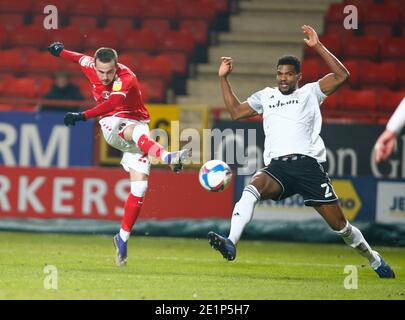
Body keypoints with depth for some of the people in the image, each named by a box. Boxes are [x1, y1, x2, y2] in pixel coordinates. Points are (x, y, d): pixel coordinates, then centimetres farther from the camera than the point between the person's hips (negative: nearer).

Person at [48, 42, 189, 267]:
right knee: (135, 131, -36)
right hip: (112, 125, 2)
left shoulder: (126, 79, -23)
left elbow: (112, 103, -41)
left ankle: (123, 238, 2)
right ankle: (167, 157, -66)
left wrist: (82, 116, -51)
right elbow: (83, 59, 19)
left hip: (137, 123, -2)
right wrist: (62, 51, 38)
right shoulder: (92, 68, -7)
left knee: (140, 186, -11)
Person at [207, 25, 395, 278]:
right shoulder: (266, 96, 25)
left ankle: (374, 259, 23)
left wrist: (318, 46, -5)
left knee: (339, 224, 0)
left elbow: (342, 76, 0)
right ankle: (231, 243, -48)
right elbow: (236, 111, 32)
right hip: (277, 167, 2)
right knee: (253, 188, -33)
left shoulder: (310, 92, 13)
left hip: (308, 163, -2)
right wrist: (224, 78, 25)